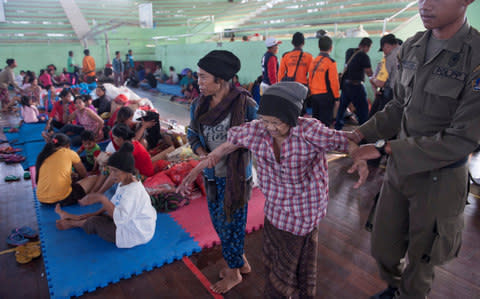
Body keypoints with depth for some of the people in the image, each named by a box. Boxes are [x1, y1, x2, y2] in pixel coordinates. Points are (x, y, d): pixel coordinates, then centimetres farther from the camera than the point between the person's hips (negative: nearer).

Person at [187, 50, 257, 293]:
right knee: (218, 221, 18)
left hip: (235, 175, -6)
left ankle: (233, 272, 36)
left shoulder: (244, 103, -19)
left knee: (230, 223, 9)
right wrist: (203, 154, -12)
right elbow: (192, 134, 7)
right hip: (211, 175, 6)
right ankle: (241, 262, 44)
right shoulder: (199, 104, -1)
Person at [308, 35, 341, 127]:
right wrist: (337, 96, -3)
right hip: (326, 95, -6)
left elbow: (310, 80, 10)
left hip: (314, 95, 6)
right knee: (325, 122, -1)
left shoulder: (314, 61, 5)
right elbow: (334, 82, -13)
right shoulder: (330, 62, -12)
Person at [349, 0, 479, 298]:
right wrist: (361, 133, -3)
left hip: (439, 178, -5)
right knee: (382, 247, 18)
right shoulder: (411, 48, -1)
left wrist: (384, 148, -22)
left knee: (420, 257, 17)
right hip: (399, 167, 5)